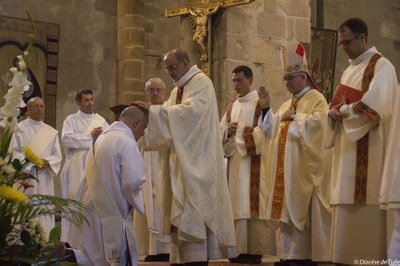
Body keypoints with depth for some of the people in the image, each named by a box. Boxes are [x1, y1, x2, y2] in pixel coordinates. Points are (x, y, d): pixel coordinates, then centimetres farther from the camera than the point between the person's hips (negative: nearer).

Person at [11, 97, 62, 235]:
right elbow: (13, 152, -3)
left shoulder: (51, 132, 13)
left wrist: (47, 162, -12)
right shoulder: (19, 129, 3)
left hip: (45, 178, 3)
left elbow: (58, 155, 9)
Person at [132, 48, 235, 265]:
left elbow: (191, 110, -22)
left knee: (194, 211, -11)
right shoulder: (177, 90, 19)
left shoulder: (201, 82, -6)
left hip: (197, 160, -8)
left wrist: (153, 109, -22)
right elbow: (169, 119, 16)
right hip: (182, 158, 8)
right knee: (183, 213, 5)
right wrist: (150, 112, -3)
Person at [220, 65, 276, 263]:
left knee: (252, 205, -10)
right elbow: (220, 133, 12)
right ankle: (240, 250, 4)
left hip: (254, 162, -6)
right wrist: (228, 132, -9)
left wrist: (241, 130, -16)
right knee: (237, 206, 2)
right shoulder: (231, 108, 19)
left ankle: (256, 250, -9)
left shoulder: (261, 104, 0)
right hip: (234, 160, 6)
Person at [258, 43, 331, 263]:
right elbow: (272, 131, 15)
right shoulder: (286, 105, 21)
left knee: (303, 210, -8)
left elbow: (317, 123, -20)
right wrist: (266, 108, 5)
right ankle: (289, 253, 7)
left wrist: (293, 116, -10)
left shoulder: (317, 99, -1)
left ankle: (307, 254, -4)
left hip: (304, 169, -7)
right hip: (285, 169, 7)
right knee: (287, 210, 4)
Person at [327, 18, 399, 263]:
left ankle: (371, 257, -7)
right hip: (347, 149, 8)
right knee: (348, 206, 4)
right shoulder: (350, 70, 21)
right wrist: (335, 112, -3)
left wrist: (343, 111, -7)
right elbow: (337, 106, 20)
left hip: (369, 151, -8)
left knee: (366, 206, -10)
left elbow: (374, 105, -19)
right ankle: (348, 255, 5)